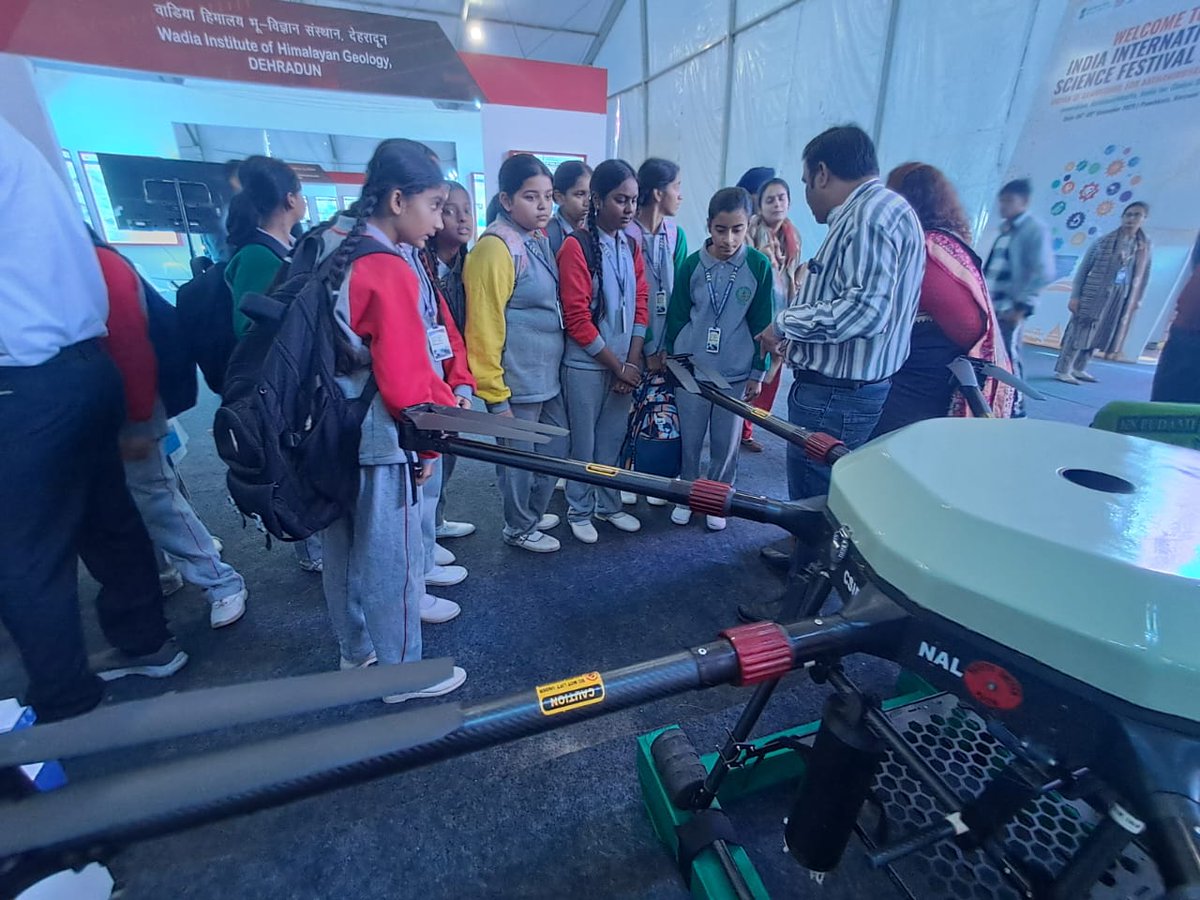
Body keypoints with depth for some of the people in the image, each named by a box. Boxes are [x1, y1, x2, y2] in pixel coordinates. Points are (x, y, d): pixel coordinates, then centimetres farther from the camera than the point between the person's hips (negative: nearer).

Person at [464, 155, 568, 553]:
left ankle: (533, 513, 41)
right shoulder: (495, 248, -17)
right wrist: (496, 396, -17)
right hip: (516, 383, -9)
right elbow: (484, 329, -19)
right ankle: (518, 528, 30)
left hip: (547, 375, 9)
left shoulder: (539, 240, 11)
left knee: (554, 448, 19)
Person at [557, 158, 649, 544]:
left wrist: (633, 361, -2)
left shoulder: (631, 244, 8)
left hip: (625, 362, 6)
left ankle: (608, 504, 32)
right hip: (586, 364, -5)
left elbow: (640, 304, 7)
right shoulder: (576, 245, -12)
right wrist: (617, 365, -12)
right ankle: (579, 511, 24)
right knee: (583, 442, 6)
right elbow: (577, 318, -16)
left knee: (613, 439, 15)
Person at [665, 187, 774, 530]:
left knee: (726, 443, 10)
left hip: (736, 373, 0)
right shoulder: (693, 264, -2)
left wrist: (757, 372, 1)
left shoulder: (759, 266, -4)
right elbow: (677, 315, 5)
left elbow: (761, 323, 1)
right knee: (689, 439, 9)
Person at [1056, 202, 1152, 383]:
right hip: (1094, 295, -5)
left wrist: (1138, 299, 9)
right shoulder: (1105, 241, -6)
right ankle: (1063, 370, -1)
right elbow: (1083, 268, -5)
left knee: (1097, 334, 9)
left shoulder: (1145, 245, 7)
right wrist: (1075, 295, -10)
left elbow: (1144, 274, 12)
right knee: (1079, 331, -4)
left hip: (1121, 298, 5)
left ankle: (1079, 369, 18)